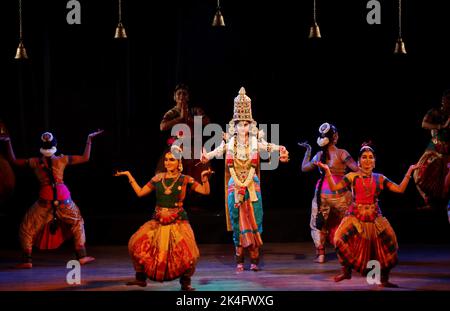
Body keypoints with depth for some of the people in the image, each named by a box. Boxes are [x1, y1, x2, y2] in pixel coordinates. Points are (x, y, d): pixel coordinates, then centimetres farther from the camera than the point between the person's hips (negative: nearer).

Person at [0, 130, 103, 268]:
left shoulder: (35, 162, -4)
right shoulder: (62, 159, -2)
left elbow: (13, 160, 7)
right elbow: (85, 158, 3)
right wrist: (89, 140, 11)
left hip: (45, 201, -1)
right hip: (63, 199, 1)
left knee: (26, 229, 13)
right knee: (77, 223, 23)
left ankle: (27, 260, 6)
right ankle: (82, 256, 19)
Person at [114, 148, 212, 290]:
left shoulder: (185, 180, -1)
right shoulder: (158, 178, 7)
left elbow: (205, 191, -4)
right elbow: (140, 192, 13)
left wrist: (205, 179, -22)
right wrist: (129, 176, 11)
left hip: (178, 222, -3)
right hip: (158, 222, 3)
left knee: (188, 253, -20)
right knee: (136, 244, -10)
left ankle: (185, 283, 4)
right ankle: (141, 278, 6)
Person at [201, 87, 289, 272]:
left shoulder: (255, 141, 0)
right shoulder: (230, 141, 2)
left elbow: (267, 146, -18)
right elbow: (219, 150, -15)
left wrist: (279, 150, -39)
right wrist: (207, 156, -36)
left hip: (252, 185, 0)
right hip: (234, 186, 0)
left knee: (254, 221, -3)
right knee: (237, 221, 1)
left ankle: (254, 260, 3)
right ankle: (239, 260, 6)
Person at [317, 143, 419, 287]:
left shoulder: (380, 178, 7)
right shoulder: (352, 177, 3)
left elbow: (400, 189, 4)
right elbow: (334, 187, -1)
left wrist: (409, 172, -1)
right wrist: (327, 171, -10)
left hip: (375, 219, 2)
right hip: (355, 217, -2)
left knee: (388, 244, -6)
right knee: (341, 239, -21)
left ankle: (384, 279, 11)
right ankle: (346, 271, 2)